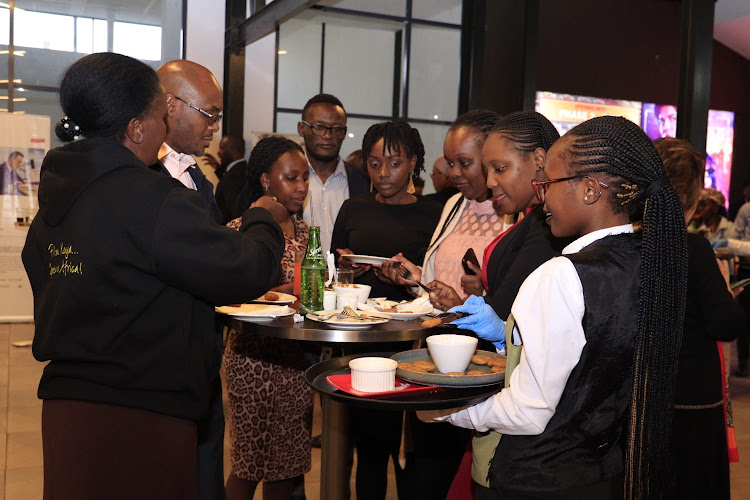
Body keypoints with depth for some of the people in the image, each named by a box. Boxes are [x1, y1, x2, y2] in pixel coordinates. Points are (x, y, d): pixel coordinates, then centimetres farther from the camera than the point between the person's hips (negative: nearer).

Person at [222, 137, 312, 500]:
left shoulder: (303, 231, 11)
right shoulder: (241, 231, -8)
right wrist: (285, 291, -22)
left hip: (297, 359, 6)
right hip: (254, 358, -5)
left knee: (288, 462, 12)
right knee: (251, 463, 4)